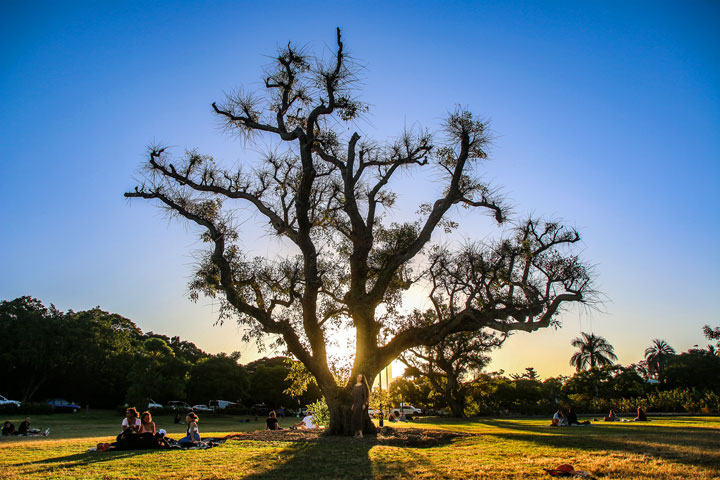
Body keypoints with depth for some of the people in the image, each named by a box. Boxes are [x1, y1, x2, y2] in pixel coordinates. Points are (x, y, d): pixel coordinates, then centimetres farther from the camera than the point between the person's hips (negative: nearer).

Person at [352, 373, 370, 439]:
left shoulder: (363, 385, -4)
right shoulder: (355, 386, 16)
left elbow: (365, 395, -8)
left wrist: (364, 404, -16)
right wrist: (353, 404, 13)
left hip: (361, 403, -7)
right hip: (355, 403, 7)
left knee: (357, 417, -15)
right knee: (354, 418, 2)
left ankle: (360, 433, -12)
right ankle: (357, 433, 9)